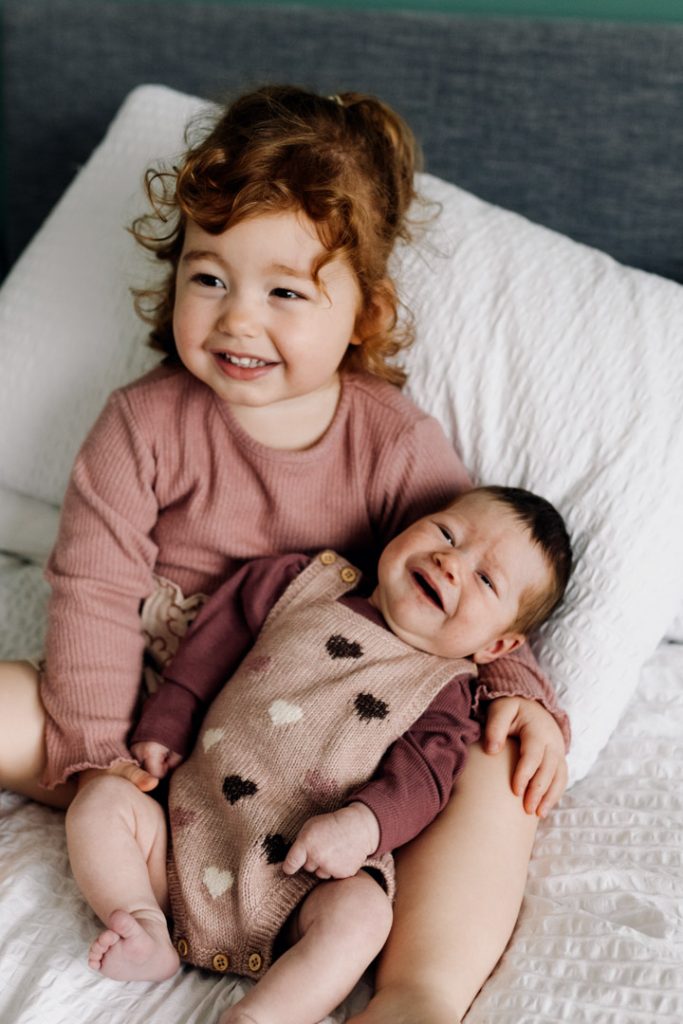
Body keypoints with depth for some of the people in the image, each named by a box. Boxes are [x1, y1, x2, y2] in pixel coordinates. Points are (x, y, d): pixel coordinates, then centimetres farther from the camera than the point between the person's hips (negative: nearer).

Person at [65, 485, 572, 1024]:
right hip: (190, 830, 4)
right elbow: (214, 642, 15)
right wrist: (166, 726, 8)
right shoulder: (306, 585, 9)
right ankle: (146, 930, -12)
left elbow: (421, 779, -8)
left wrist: (362, 824, -28)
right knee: (102, 800, -11)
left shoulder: (444, 692, 4)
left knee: (361, 913, -32)